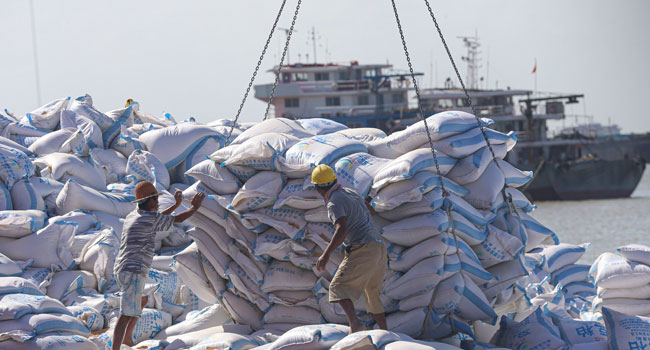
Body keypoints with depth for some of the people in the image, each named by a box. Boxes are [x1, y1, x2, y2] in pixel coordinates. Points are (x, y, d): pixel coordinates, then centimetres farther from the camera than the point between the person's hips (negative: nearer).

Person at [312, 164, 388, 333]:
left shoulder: (335, 203, -9)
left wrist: (326, 254, -27)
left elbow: (341, 230, -25)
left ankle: (354, 323, -36)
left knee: (338, 287, -14)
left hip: (362, 249, -9)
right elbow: (369, 210, 36)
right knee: (372, 293, 21)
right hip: (378, 248, 9)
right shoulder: (350, 192, 17)